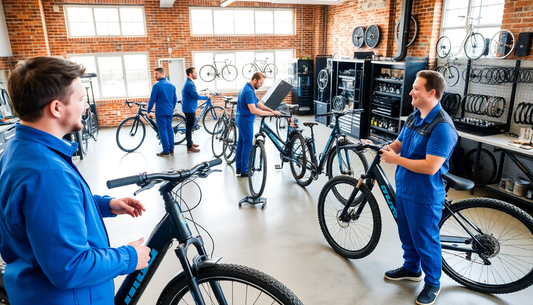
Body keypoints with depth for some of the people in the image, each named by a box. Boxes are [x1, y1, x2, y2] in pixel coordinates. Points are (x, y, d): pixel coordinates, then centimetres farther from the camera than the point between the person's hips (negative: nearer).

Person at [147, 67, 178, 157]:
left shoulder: (156, 86, -11)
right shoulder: (171, 85, 9)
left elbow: (152, 100, -9)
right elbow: (175, 99, 15)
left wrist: (148, 111, 2)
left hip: (160, 112, -6)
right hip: (170, 112, 6)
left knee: (163, 131, -1)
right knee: (169, 129, 12)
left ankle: (166, 151, 2)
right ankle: (171, 150, 16)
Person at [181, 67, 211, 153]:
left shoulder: (189, 82, 14)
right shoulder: (189, 84, -20)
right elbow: (196, 96, -23)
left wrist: (205, 96, 14)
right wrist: (206, 97, -9)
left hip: (190, 108, 11)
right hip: (189, 108, -11)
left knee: (190, 126, 19)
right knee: (189, 127, -5)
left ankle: (190, 143, 30)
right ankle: (189, 147, 0)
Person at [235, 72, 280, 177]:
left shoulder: (247, 88, 11)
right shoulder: (248, 91, -23)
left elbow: (258, 104, 12)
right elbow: (253, 110, -31)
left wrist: (271, 110, 0)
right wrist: (270, 113, -25)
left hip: (241, 119, 11)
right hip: (246, 120, -11)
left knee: (241, 143, 15)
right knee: (247, 145, -2)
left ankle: (239, 167, 25)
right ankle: (244, 171, 5)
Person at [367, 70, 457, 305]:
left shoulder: (442, 126, -24)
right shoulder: (413, 117, 4)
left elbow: (431, 166, -29)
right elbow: (398, 144, 14)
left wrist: (395, 160, -23)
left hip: (424, 196, -8)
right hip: (403, 188, 8)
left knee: (425, 240, 8)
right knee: (406, 234, 23)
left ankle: (432, 283, 30)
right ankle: (411, 268, 45)